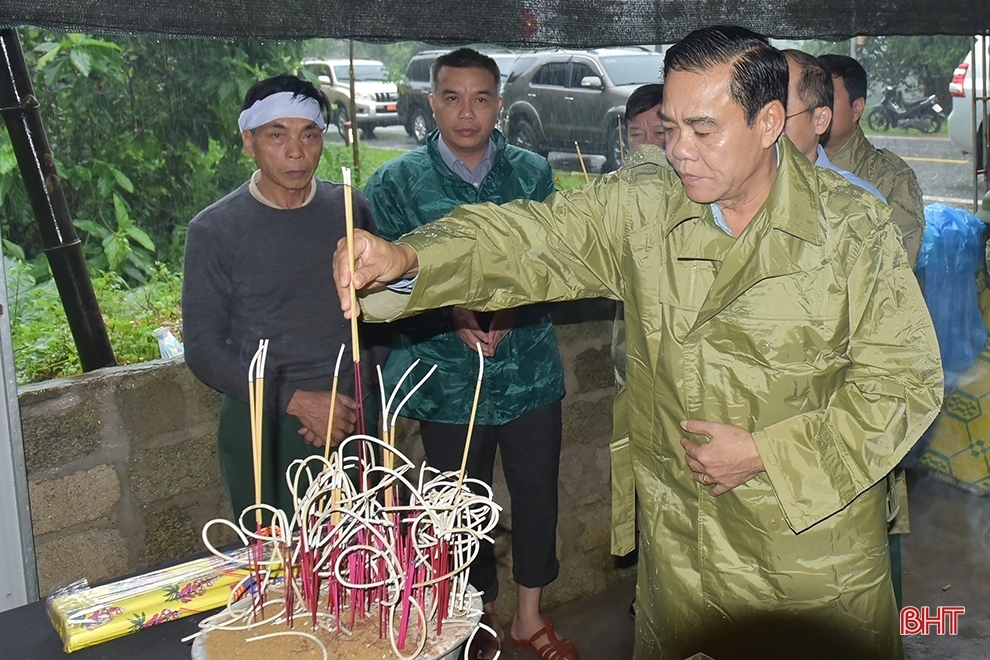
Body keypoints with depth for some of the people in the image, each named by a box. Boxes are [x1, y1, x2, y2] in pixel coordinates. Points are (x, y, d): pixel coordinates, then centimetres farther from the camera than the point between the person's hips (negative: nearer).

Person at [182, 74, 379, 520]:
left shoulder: (350, 210, 3)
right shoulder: (214, 230, -5)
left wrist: (354, 400, -5)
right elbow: (203, 350, -6)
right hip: (262, 431, -2)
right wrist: (297, 401, -13)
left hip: (349, 425, 3)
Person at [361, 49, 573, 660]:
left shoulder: (533, 171, 3)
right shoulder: (396, 182, -2)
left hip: (530, 369, 2)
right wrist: (453, 316, -17)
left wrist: (506, 314, -15)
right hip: (447, 376, -1)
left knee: (537, 492, 10)